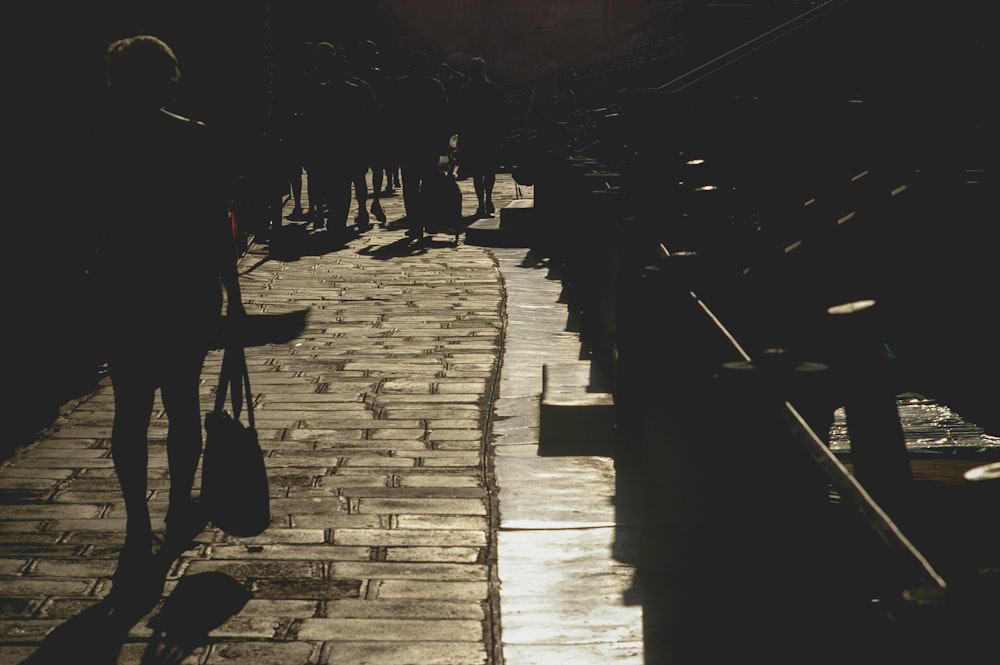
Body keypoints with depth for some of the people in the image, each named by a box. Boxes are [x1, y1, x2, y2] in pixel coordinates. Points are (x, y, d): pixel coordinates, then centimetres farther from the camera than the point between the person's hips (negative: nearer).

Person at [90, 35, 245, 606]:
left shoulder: (100, 142, -4)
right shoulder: (197, 141, -8)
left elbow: (93, 218, 1)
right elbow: (219, 225, -7)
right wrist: (234, 296, -1)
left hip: (122, 287, 1)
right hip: (190, 287, 0)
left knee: (132, 410, 4)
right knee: (182, 399, 14)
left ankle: (139, 530, -2)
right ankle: (181, 512, 27)